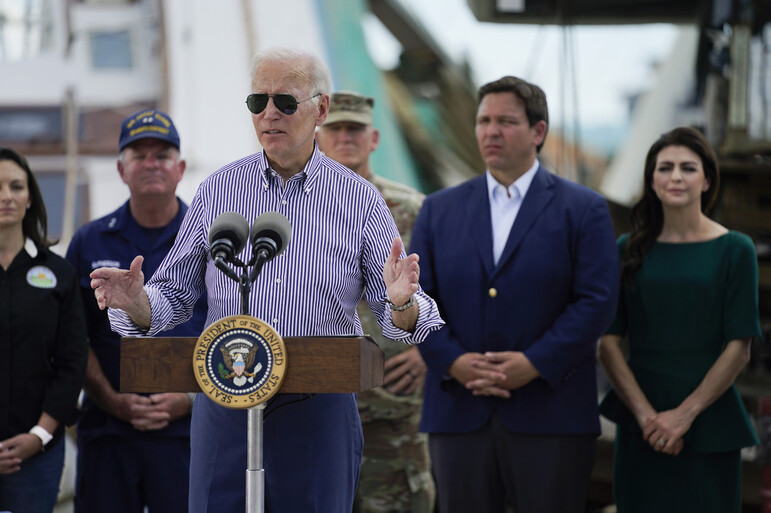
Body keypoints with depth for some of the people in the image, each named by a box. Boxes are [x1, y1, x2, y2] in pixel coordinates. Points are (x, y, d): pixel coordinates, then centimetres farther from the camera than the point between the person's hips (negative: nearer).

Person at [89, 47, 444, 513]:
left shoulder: (360, 199, 3)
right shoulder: (217, 191, 7)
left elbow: (403, 321, 1)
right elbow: (176, 294, 10)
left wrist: (400, 303, -23)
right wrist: (137, 304, -12)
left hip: (318, 409, -1)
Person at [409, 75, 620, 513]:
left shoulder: (583, 210, 4)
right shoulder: (440, 209, 14)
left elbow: (597, 300, -5)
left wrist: (535, 363, -15)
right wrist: (452, 361, -10)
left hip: (550, 415, -3)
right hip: (459, 412, 3)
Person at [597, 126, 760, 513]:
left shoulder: (734, 250, 0)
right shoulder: (629, 250, 6)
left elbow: (739, 349, -5)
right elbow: (608, 344, 1)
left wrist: (685, 414, -11)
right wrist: (646, 415, -11)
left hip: (708, 423, -2)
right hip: (640, 428, 2)